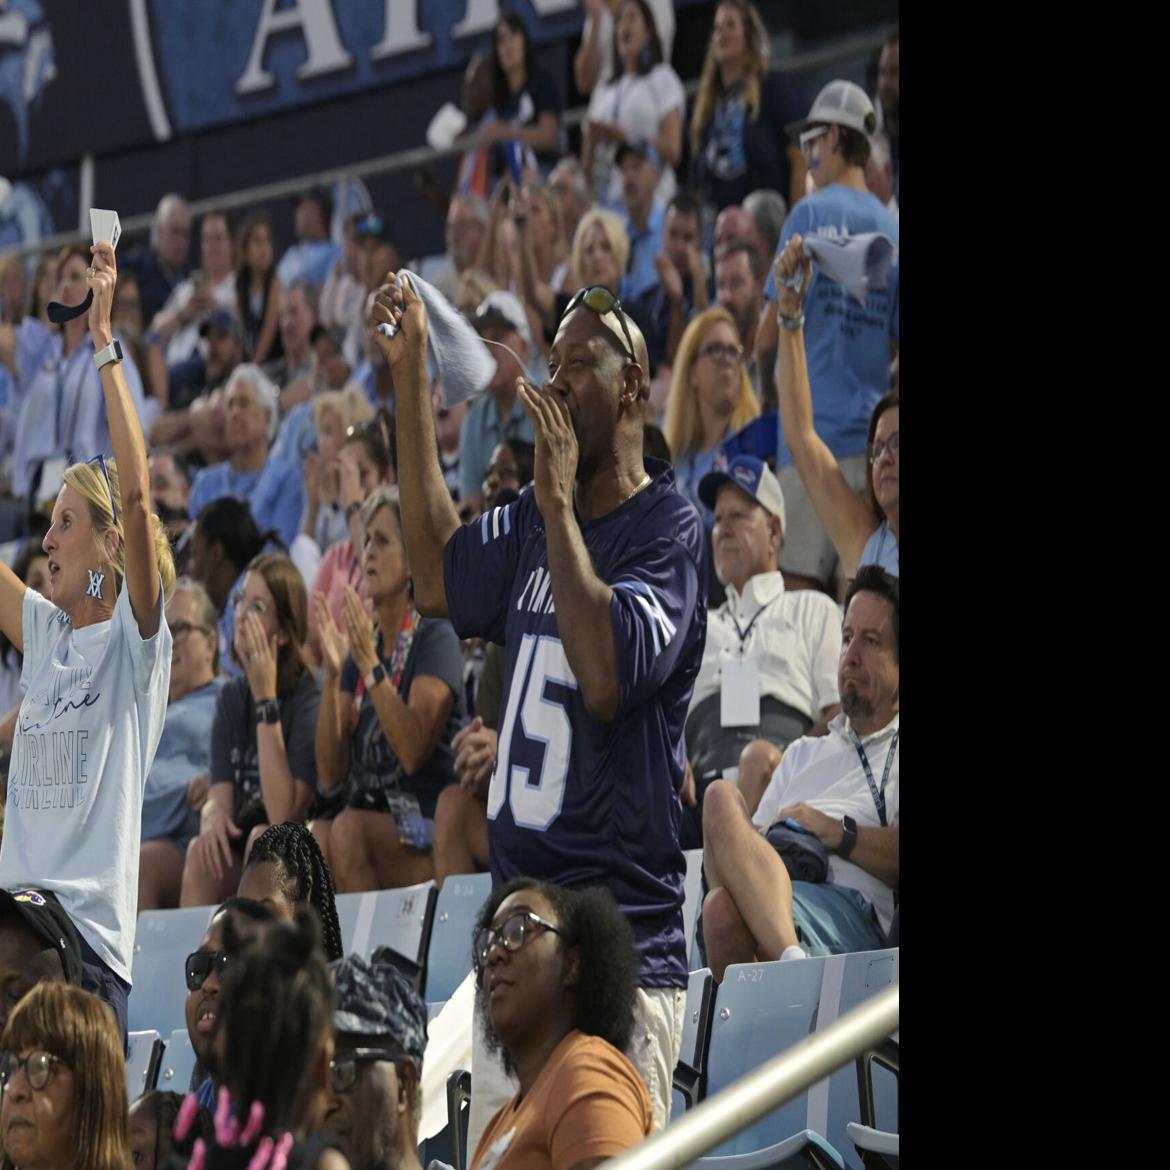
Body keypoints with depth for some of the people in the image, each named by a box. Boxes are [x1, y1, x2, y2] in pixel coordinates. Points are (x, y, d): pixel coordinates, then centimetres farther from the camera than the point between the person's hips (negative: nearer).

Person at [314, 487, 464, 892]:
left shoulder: (435, 637, -4)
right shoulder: (361, 645, 13)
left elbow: (412, 752, -18)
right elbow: (330, 775, 5)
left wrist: (371, 667, -23)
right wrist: (331, 676, -6)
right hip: (368, 815, 6)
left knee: (348, 831, -32)